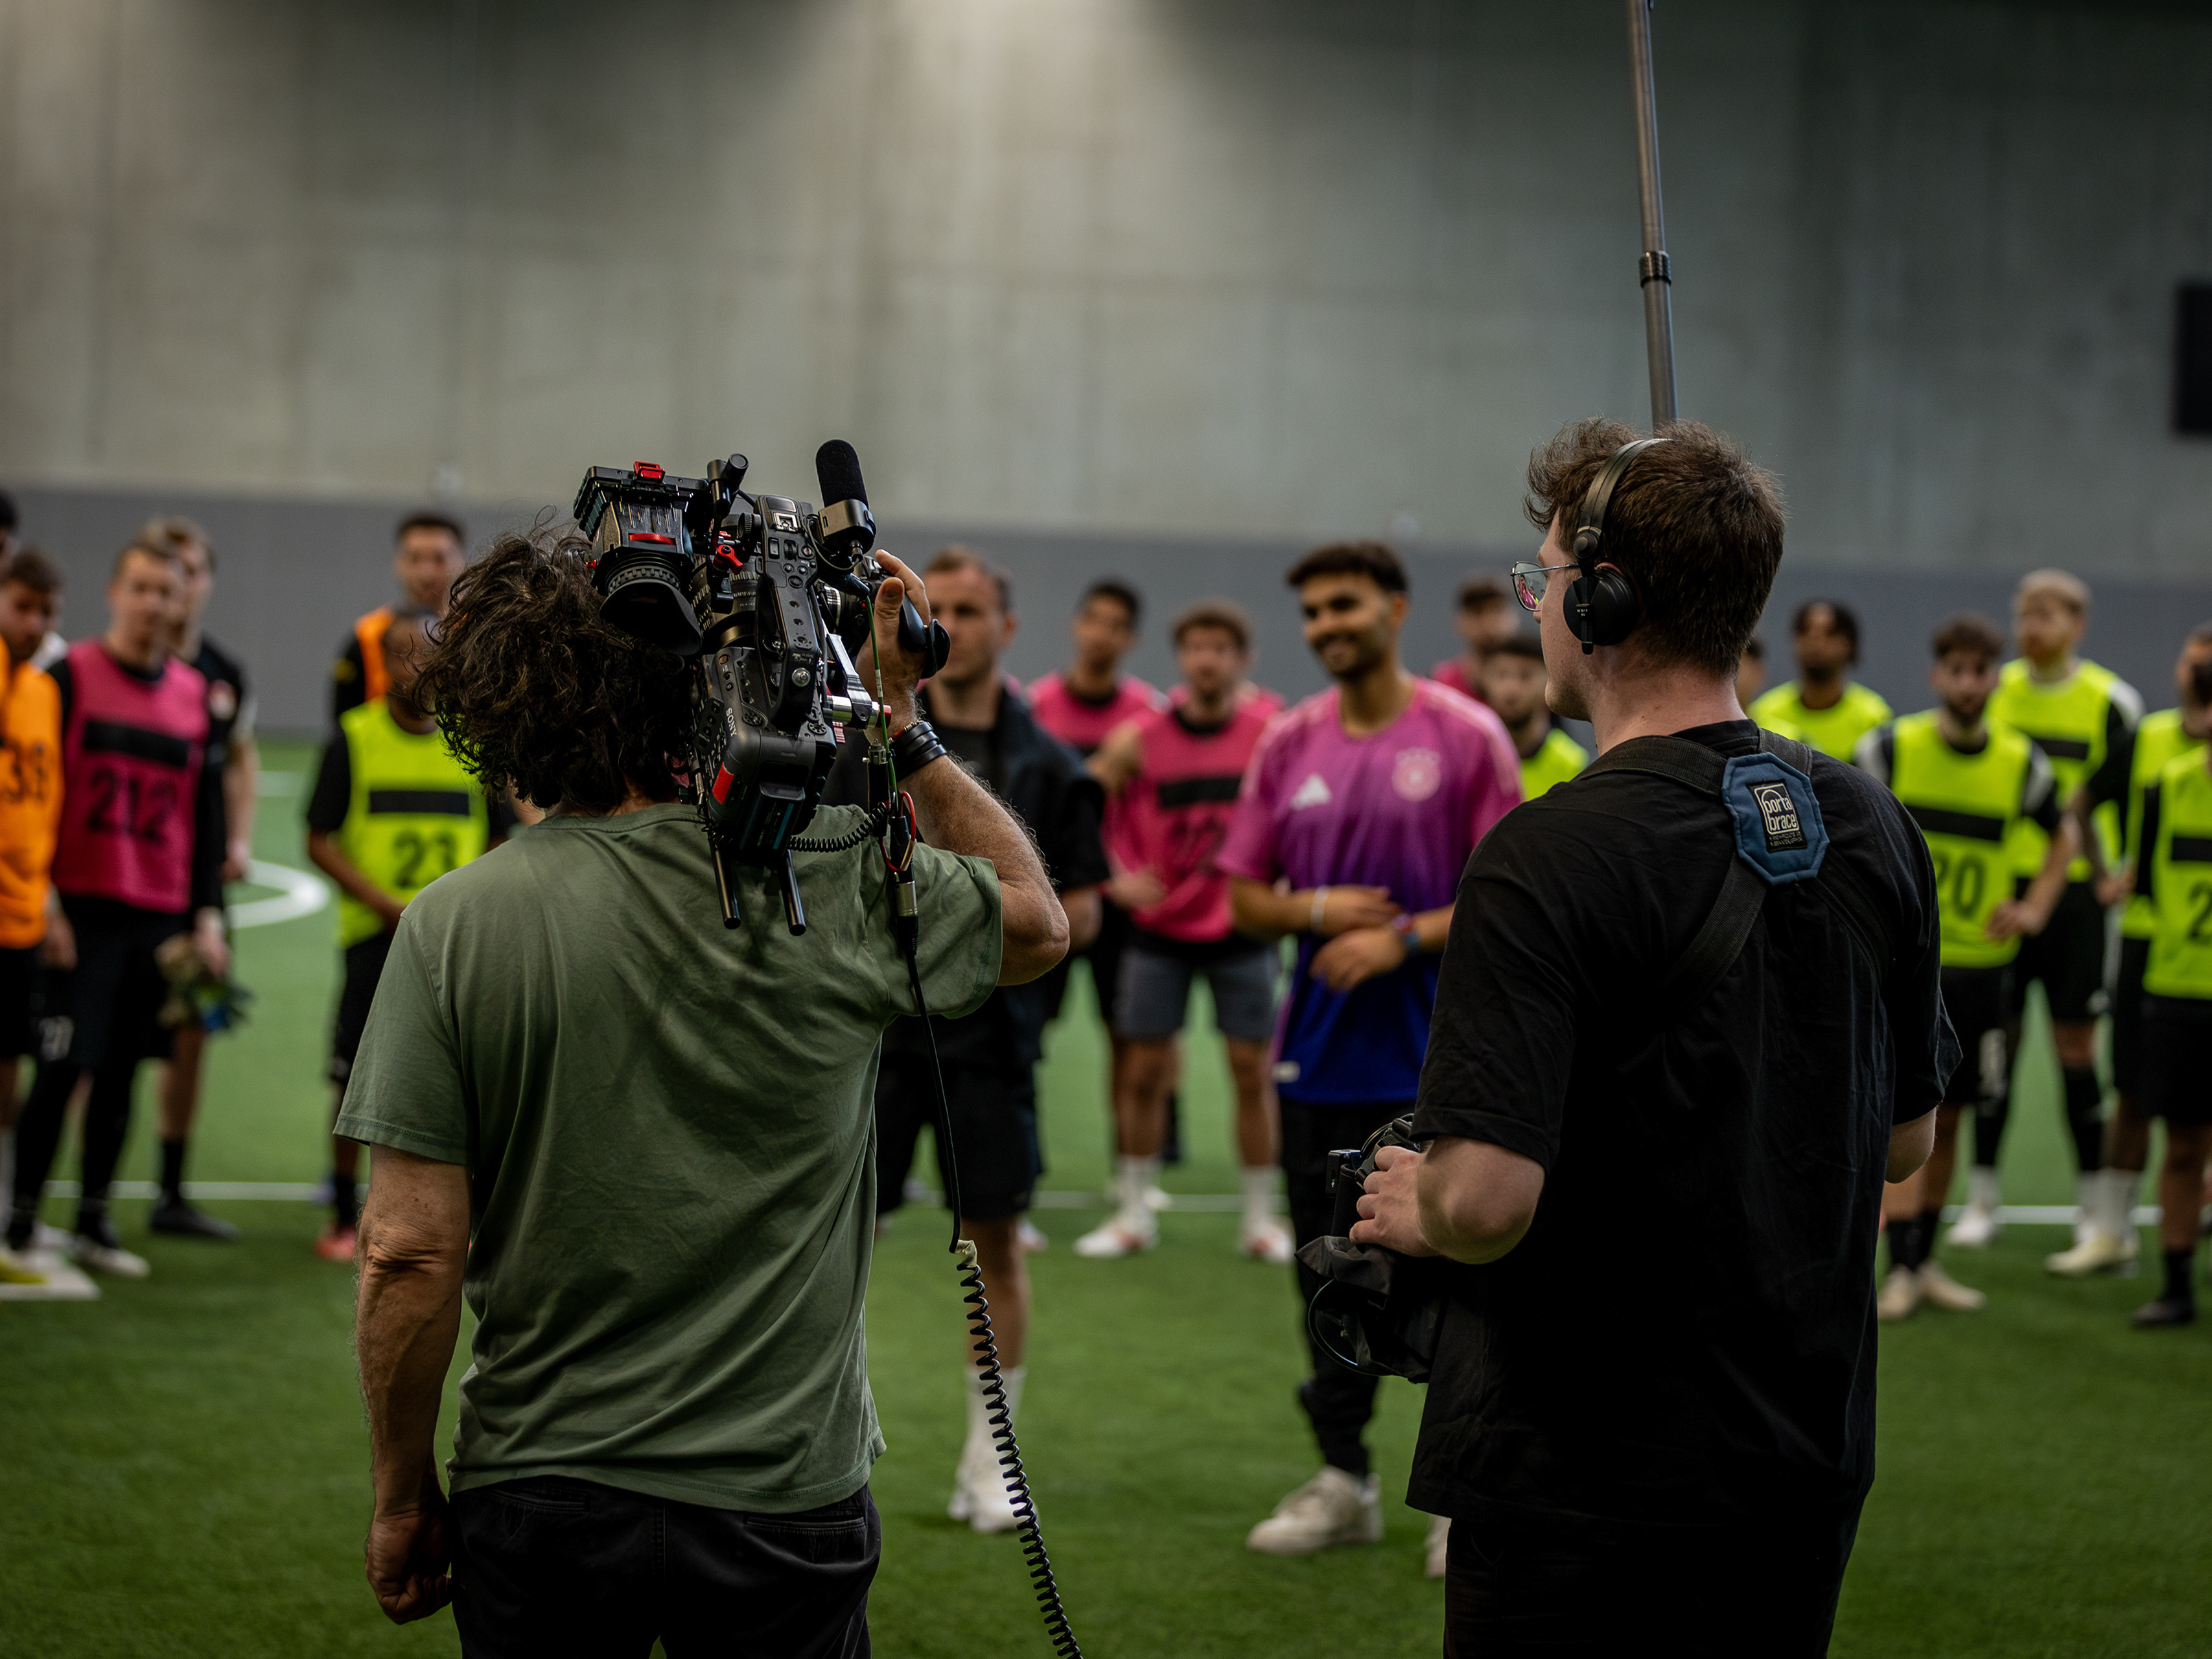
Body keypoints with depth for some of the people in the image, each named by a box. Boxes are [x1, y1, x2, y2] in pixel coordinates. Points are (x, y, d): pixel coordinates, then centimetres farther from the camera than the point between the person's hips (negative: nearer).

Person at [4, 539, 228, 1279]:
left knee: (122, 1069, 8)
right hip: (80, 906, -4)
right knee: (62, 1068, -5)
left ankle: (93, 1222, 17)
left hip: (161, 913, 4)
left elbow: (206, 809, 15)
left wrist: (208, 915, 9)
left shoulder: (196, 692, 11)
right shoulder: (72, 675, -2)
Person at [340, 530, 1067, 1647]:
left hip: (538, 1505, 0)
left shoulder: (454, 925, -11)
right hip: (786, 1503, 0)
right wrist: (899, 724, 10)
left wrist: (404, 1496, 1)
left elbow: (411, 1252, -12)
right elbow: (1039, 922, 11)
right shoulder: (839, 880, -11)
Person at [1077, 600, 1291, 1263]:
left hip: (1242, 930, 0)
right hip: (1160, 929, 0)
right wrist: (1115, 878, -11)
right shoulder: (1138, 740, -7)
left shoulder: (1270, 735, -6)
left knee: (1253, 1073, 2)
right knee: (1144, 1073, 3)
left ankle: (1260, 1219, 12)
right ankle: (1134, 1214, 16)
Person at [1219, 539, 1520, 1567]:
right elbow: (1243, 898, 9)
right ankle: (1344, 1481, 19)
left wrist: (1404, 937, -18)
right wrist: (1317, 912, -10)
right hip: (1320, 1054, 4)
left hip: (1437, 1058, -4)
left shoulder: (1468, 738, -5)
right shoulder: (1289, 745, 7)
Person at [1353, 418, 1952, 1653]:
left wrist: (1413, 1206, -4)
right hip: (1812, 1460, 7)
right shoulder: (1871, 829, 4)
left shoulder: (1552, 858, -19)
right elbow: (1906, 1140, 14)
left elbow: (1487, 1200, -25)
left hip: (1588, 1489, -7)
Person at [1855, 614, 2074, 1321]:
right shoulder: (1890, 748, -7)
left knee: (1949, 1116, 11)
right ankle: (1901, 1269, -11)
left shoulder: (2021, 763, 2)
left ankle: (1925, 1260, 24)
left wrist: (2035, 908, 5)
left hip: (1981, 963, 3)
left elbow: (2061, 836, 19)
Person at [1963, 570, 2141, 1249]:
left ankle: (2094, 1203, 9)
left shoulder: (2111, 702, -2)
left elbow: (2136, 798, 4)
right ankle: (1983, 1198, 12)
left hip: (2074, 886, -3)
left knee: (2075, 1046, 0)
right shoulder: (1994, 692, 6)